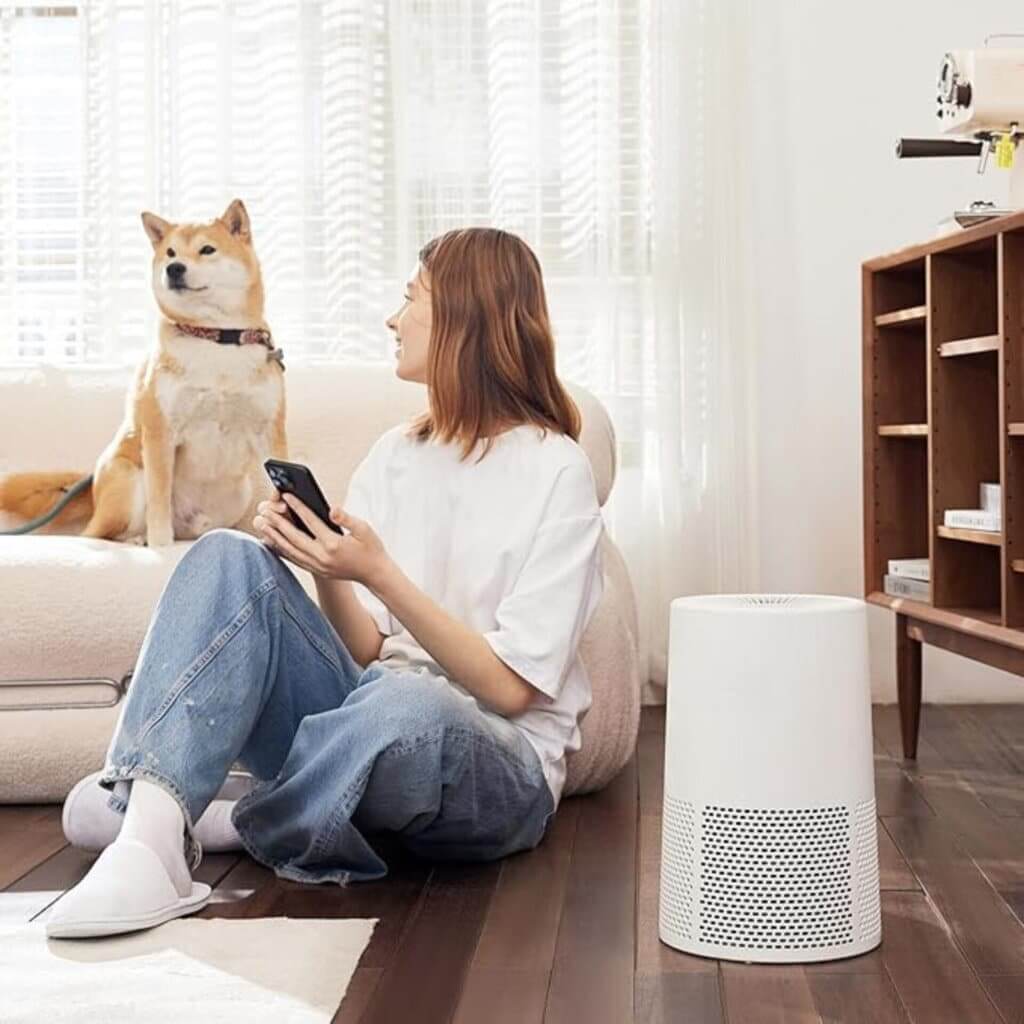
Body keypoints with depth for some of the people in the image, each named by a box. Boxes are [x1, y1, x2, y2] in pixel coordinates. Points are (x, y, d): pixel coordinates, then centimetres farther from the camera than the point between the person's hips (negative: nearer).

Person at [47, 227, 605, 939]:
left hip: (500, 765, -5)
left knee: (402, 704, -41)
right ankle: (150, 833, -33)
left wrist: (379, 573, -20)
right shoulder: (395, 454, 13)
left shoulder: (554, 468, -6)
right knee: (231, 558, -15)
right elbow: (364, 650, 8)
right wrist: (325, 568, -12)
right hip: (366, 715, 6)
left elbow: (511, 687, -11)